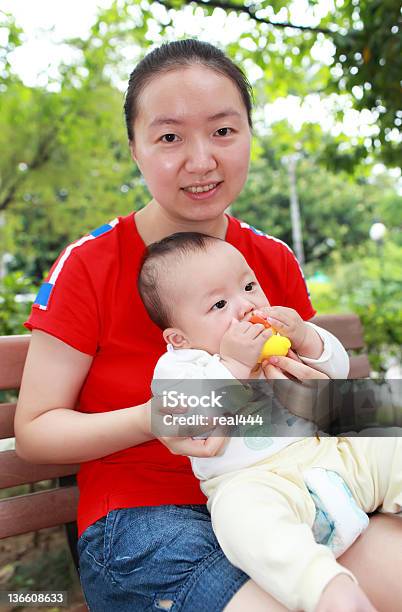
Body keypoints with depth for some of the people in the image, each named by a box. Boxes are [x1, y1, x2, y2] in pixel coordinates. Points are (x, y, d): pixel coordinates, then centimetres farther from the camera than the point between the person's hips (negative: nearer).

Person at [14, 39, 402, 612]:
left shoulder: (276, 262, 3)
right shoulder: (88, 265, -9)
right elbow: (33, 430, -7)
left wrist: (297, 391, -11)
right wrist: (153, 419, -23)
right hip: (136, 514, -4)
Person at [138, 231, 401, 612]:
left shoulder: (273, 336, 14)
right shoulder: (175, 367, -2)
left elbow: (337, 372, 14)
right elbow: (194, 424, -19)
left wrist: (305, 337, -6)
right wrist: (234, 364, -22)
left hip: (330, 452, 6)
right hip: (250, 479, -6)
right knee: (241, 508, -38)